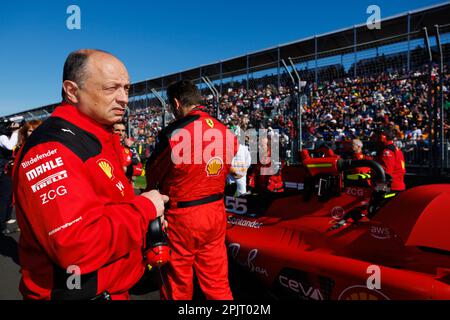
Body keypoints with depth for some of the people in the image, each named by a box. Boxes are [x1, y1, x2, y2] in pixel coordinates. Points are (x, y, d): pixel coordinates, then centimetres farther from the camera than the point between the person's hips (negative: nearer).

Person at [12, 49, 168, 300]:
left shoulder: (98, 139, 7)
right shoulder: (51, 149, -25)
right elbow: (76, 246, -34)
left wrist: (146, 212, -1)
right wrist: (144, 207, -21)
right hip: (79, 292, -9)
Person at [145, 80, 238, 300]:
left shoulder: (174, 134, -19)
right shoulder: (227, 133, -3)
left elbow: (152, 175, -6)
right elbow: (227, 173, 5)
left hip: (182, 217, -4)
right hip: (216, 214, 5)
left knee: (178, 286, 17)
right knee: (217, 283, 19)